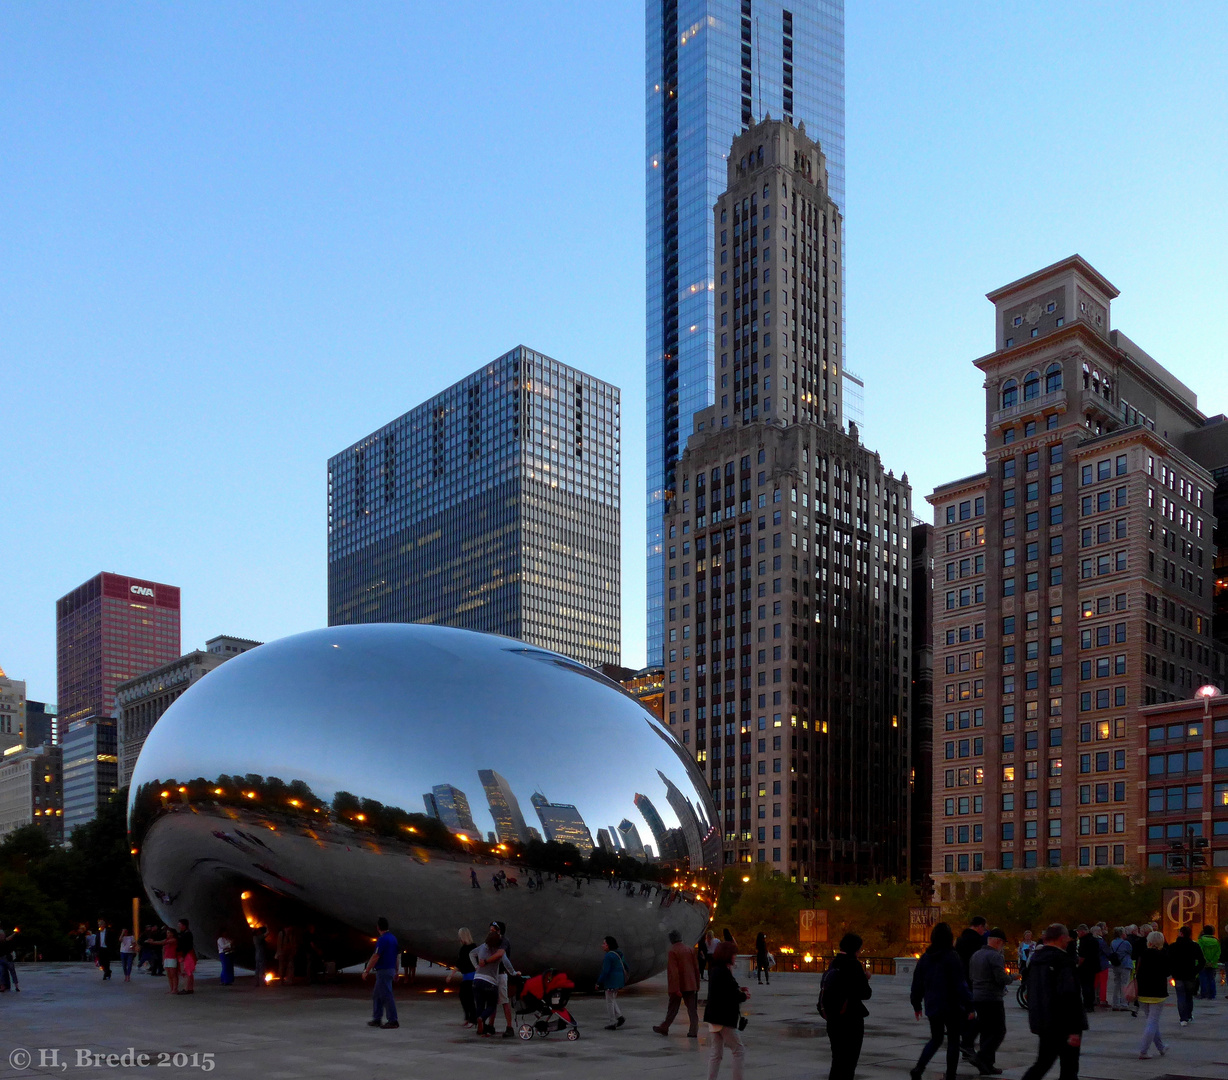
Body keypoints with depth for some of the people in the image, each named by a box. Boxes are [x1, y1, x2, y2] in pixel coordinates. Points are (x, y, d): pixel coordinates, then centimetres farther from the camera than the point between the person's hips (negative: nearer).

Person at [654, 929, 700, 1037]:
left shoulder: (672, 952, -14)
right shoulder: (690, 950, 4)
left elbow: (673, 972, -19)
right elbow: (697, 968, 8)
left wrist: (675, 989, -19)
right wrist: (697, 985, 15)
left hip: (678, 986, -4)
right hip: (691, 985, 4)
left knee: (672, 1009, 9)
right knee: (692, 1009, 6)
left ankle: (664, 1028, 23)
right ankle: (693, 1031, 3)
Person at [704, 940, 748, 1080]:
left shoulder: (715, 970, 11)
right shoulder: (723, 972, -20)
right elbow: (727, 996, -23)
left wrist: (738, 990, 4)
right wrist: (743, 996, -7)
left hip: (715, 1017, 10)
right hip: (723, 1018, -10)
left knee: (716, 1053, 13)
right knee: (738, 1050, 0)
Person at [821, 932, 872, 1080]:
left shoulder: (833, 964, 8)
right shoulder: (853, 964, -15)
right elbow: (865, 994, -14)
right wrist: (865, 980, 7)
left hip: (833, 1019, 7)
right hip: (850, 1020, -7)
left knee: (838, 1060, 19)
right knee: (848, 1063, 0)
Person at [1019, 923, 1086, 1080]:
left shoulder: (1035, 958, 10)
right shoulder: (1063, 960, -17)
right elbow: (1069, 998, -22)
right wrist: (1074, 1030, -21)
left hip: (1042, 1021, 8)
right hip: (1062, 1024, -8)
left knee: (1043, 1063, 15)